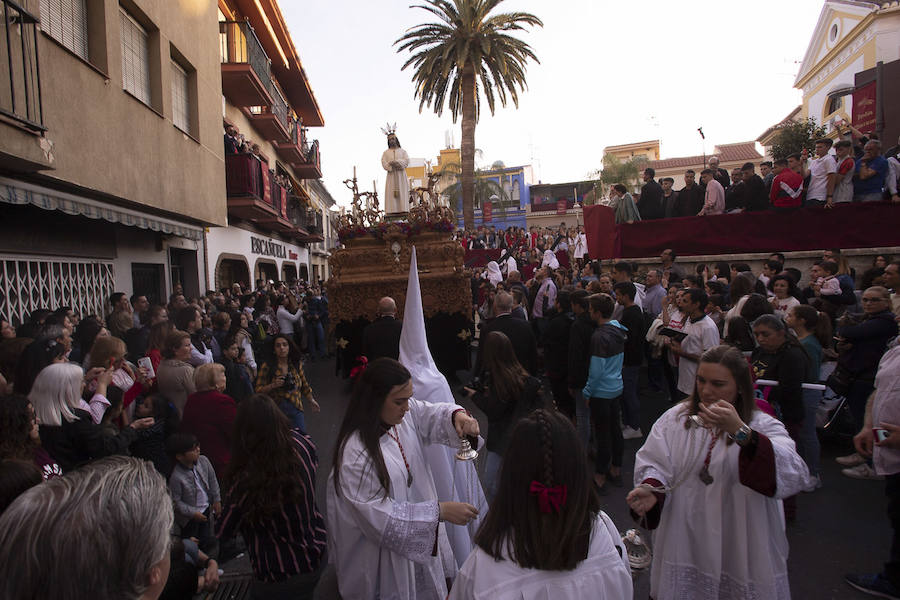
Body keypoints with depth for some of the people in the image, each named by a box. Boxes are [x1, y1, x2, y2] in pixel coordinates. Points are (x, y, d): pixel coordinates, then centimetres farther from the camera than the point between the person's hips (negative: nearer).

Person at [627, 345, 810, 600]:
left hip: (739, 549, -1)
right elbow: (654, 463, -7)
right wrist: (650, 488, -29)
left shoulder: (763, 426, -7)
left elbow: (795, 476, -25)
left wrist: (740, 431, -37)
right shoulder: (676, 418, 0)